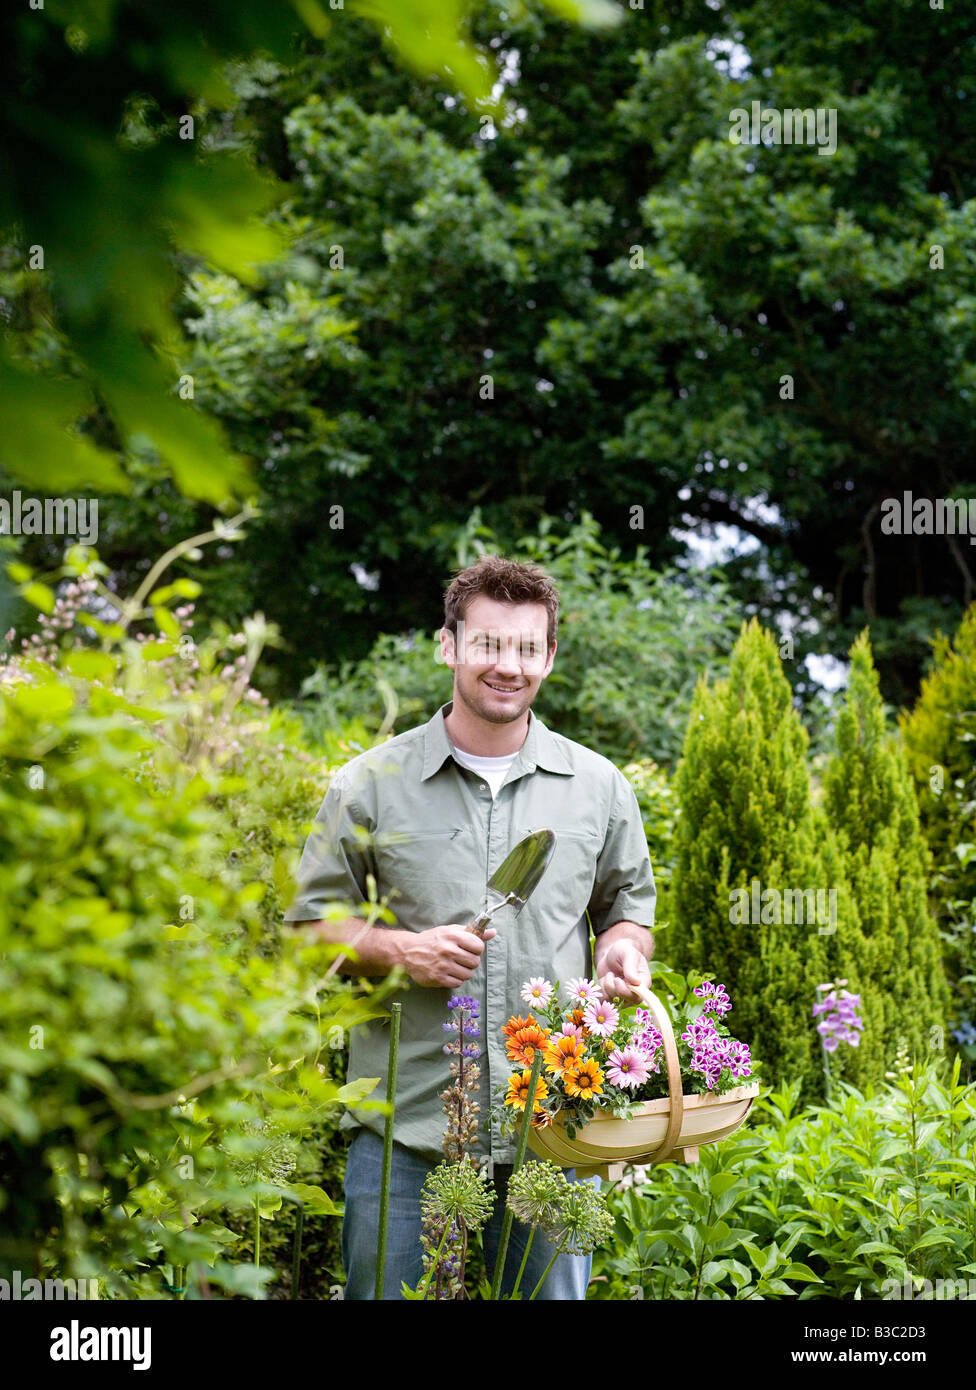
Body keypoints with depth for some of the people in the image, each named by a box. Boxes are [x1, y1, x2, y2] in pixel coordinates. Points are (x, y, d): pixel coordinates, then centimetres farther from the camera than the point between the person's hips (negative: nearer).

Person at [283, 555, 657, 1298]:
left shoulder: (599, 786, 10)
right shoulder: (371, 785, 4)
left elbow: (629, 905, 21)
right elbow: (310, 922, 8)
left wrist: (624, 949, -2)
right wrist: (397, 950, -10)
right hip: (405, 1129, -1)